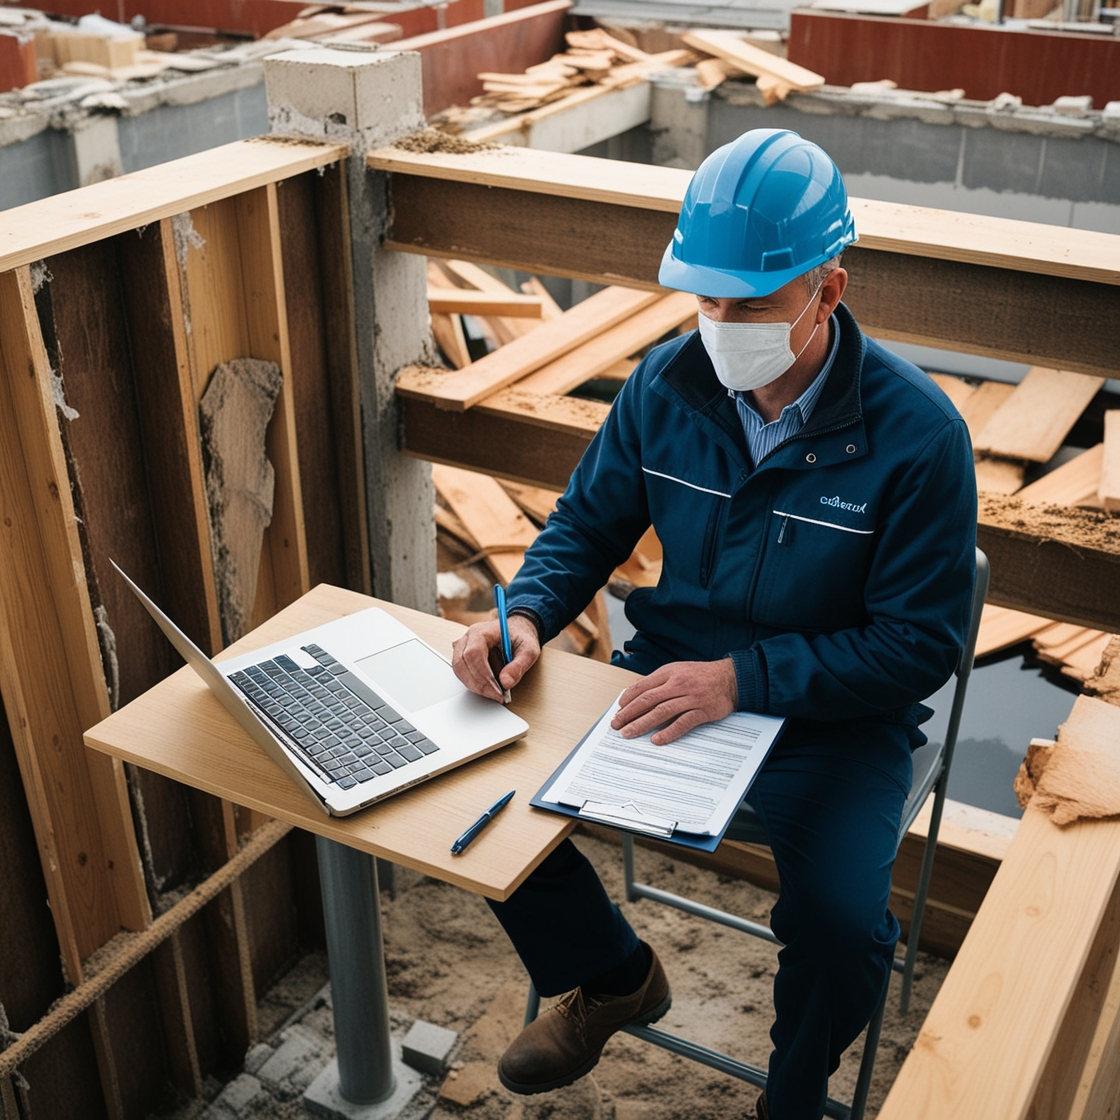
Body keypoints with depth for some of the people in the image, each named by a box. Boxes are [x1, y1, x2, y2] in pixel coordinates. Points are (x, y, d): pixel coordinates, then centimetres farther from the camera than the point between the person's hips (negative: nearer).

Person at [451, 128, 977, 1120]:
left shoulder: (917, 432, -18)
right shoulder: (667, 384, -5)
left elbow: (921, 644, -16)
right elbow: (588, 523, 7)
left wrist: (745, 677, -27)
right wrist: (527, 613, -14)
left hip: (835, 715, -3)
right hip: (671, 672, 4)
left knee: (841, 924, -27)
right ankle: (613, 978, 21)